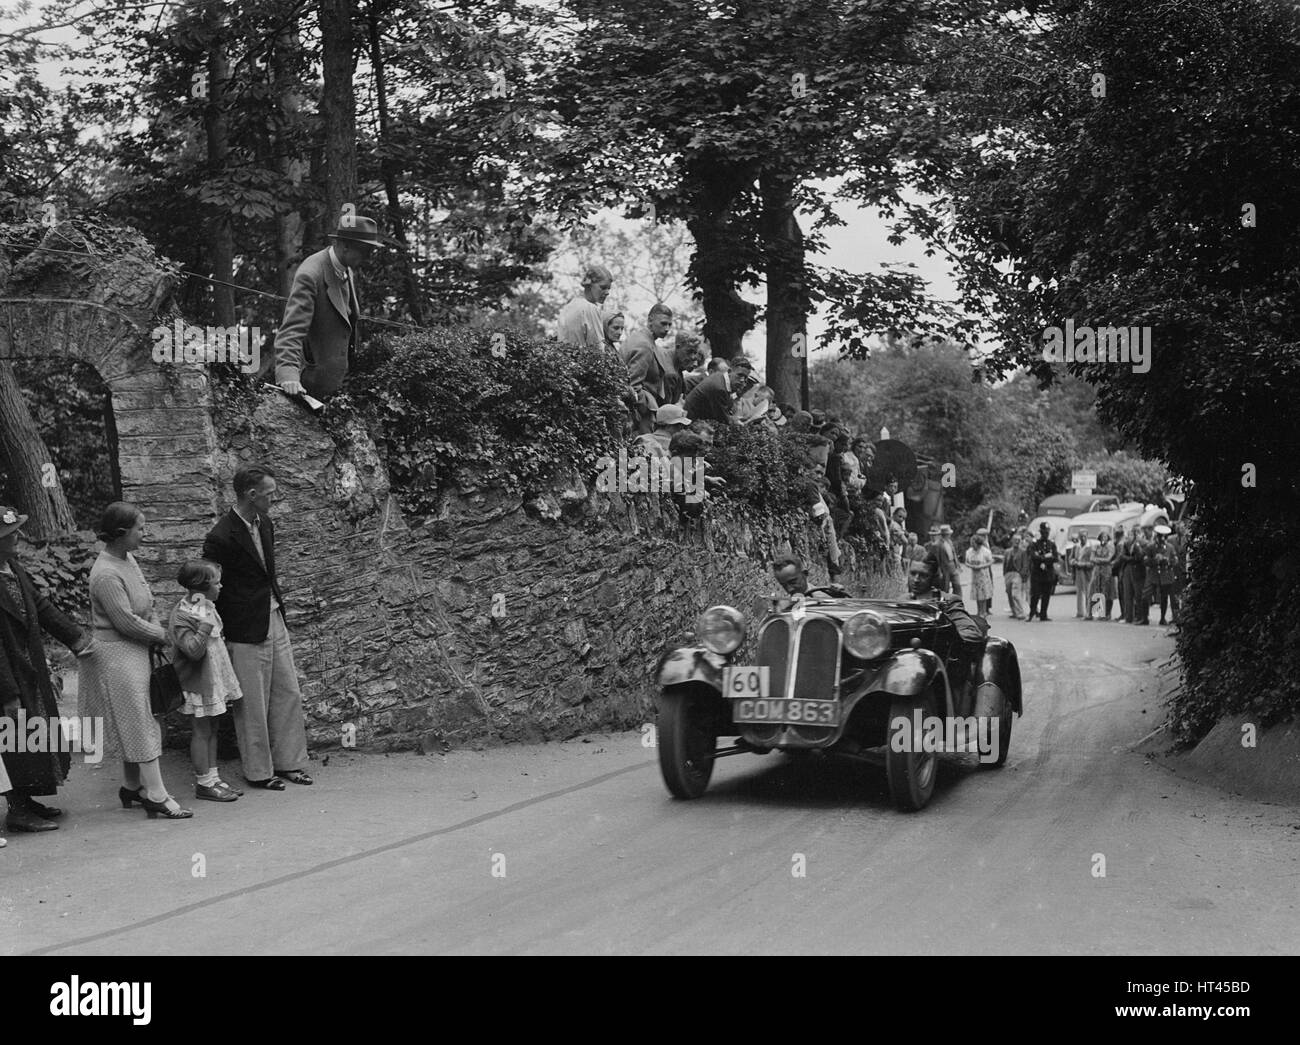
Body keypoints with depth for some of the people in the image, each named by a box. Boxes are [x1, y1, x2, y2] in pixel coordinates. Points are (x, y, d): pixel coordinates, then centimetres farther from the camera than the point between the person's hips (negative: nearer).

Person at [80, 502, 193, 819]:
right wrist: (162, 634, -9)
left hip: (136, 652, 9)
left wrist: (157, 631, -2)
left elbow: (147, 606, 13)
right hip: (116, 655, -9)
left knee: (136, 725, 16)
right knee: (139, 725, -5)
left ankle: (131, 787, 28)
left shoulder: (128, 560, 6)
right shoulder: (106, 574, -23)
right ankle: (157, 797, -1)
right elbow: (126, 621, -21)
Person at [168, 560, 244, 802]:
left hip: (212, 680, 9)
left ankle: (213, 777, 20)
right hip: (196, 684, -9)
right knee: (201, 731, -1)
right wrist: (205, 625, -35)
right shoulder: (181, 616, -21)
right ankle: (203, 783, 6)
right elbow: (194, 650, -30)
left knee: (211, 729, 13)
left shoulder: (205, 607, 7)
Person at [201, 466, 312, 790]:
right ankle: (259, 772, 16)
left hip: (274, 620, 8)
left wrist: (277, 601, 15)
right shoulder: (222, 537, -18)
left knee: (288, 693, 12)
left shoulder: (265, 525, 7)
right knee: (252, 704, 3)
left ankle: (288, 762, 24)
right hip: (246, 631, -8)